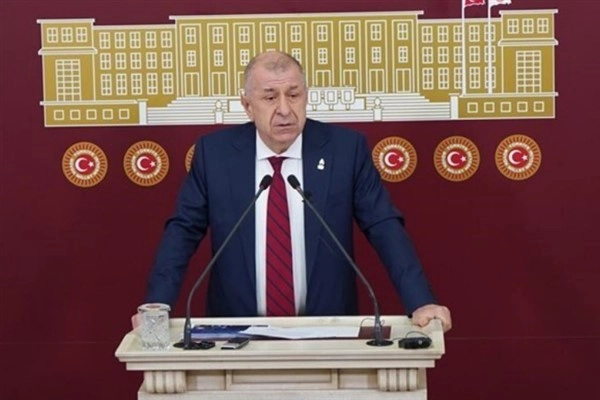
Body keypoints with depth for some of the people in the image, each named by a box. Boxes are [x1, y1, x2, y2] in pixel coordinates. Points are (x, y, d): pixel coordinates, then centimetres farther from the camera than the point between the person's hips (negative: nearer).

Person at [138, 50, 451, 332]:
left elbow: (384, 227, -1)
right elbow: (184, 230, 4)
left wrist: (421, 302, -11)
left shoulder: (346, 148, -1)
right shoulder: (214, 152, 1)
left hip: (327, 330, 0)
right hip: (238, 332, 0)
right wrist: (157, 306, -8)